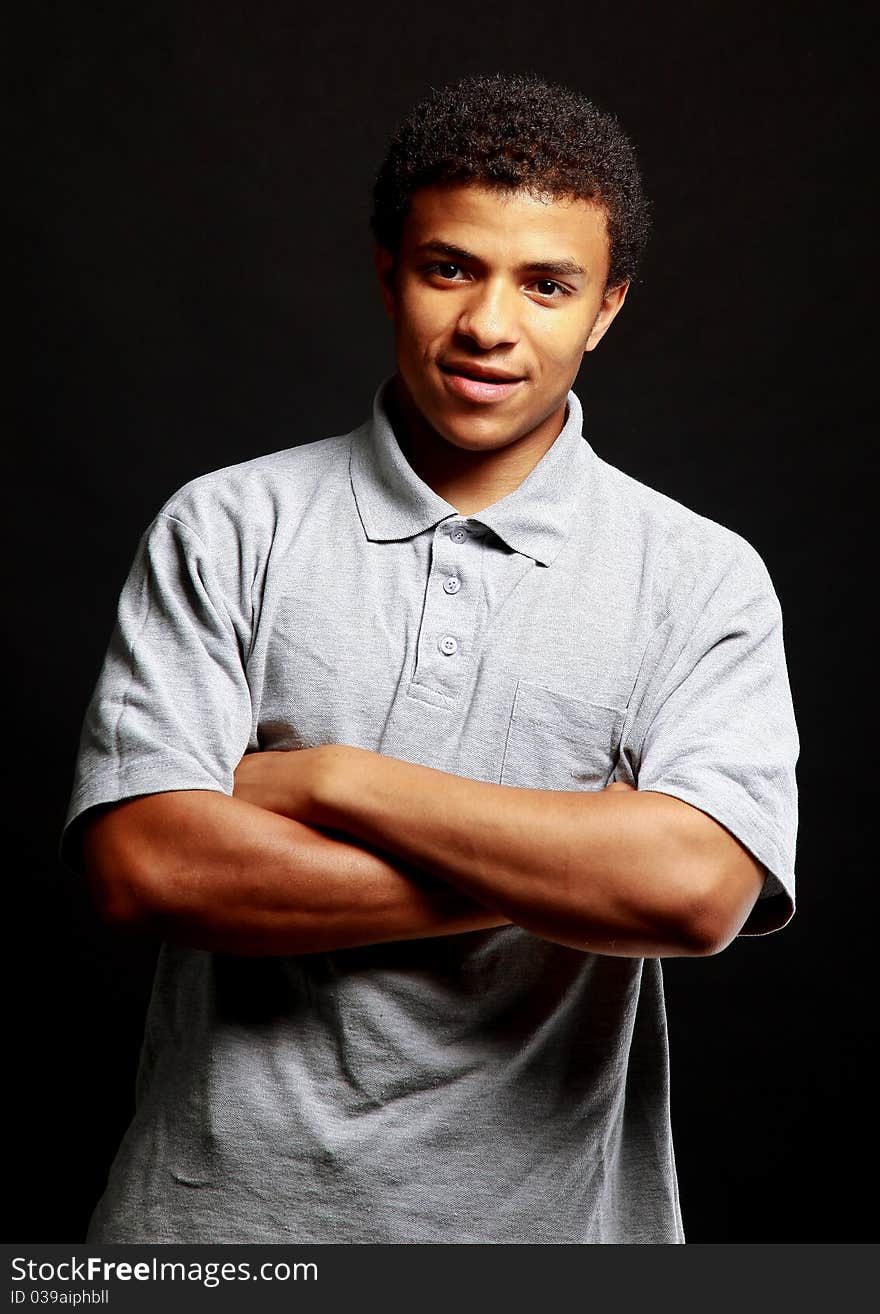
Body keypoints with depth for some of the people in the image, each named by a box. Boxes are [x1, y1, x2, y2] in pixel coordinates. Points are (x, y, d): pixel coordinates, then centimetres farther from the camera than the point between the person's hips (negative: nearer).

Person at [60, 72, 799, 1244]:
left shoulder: (703, 577, -5)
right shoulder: (227, 527, -5)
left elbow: (693, 888, -20)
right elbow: (143, 864, -15)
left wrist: (328, 779, -17)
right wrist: (560, 869, -17)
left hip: (537, 1210, 0)